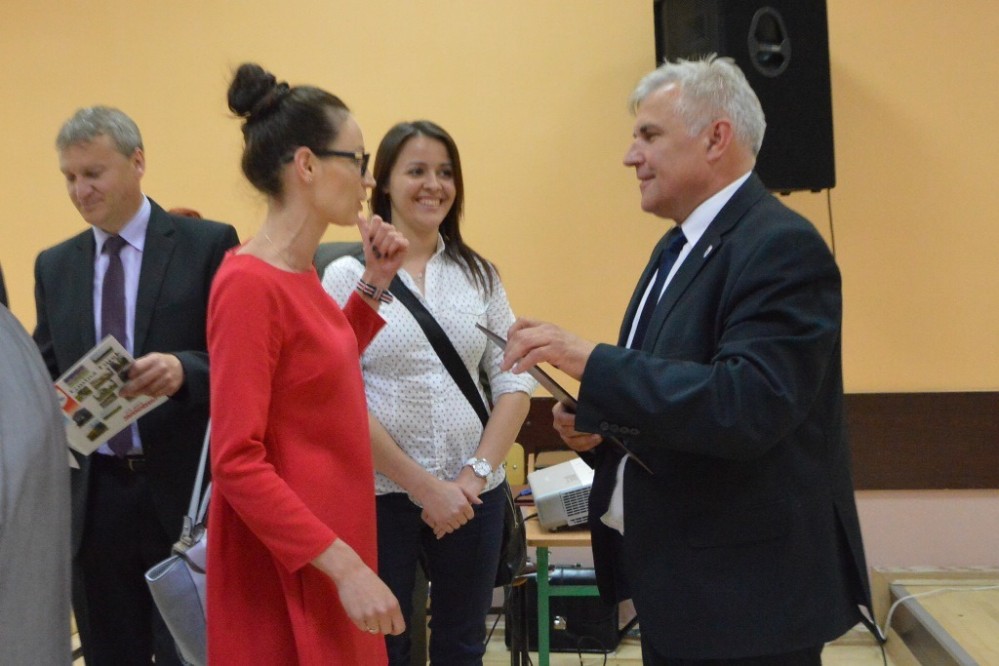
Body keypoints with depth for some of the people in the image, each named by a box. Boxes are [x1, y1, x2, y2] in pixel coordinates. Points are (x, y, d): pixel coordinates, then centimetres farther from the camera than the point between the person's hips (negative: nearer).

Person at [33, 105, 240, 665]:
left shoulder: (208, 245, -2)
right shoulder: (55, 266, 12)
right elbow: (46, 371, 16)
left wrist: (183, 369, -26)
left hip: (184, 491, -4)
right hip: (92, 495, 5)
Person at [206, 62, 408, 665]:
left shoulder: (300, 273, 6)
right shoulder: (250, 284, -19)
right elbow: (237, 462, -23)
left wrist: (376, 285, 12)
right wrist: (345, 567, -25)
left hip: (331, 541, 9)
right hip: (290, 566, -9)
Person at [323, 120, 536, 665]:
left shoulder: (479, 274, 7)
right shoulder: (349, 274, -4)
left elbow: (514, 384, 4)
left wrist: (475, 475, -8)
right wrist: (423, 485, -13)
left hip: (471, 495, 3)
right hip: (378, 494, -3)